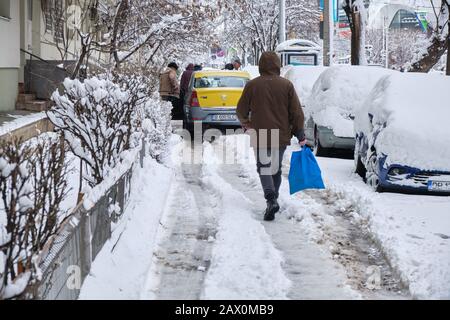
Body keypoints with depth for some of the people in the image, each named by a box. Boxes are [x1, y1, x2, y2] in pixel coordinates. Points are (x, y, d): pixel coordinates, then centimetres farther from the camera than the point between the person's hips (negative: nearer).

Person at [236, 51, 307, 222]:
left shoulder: (252, 85, -4)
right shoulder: (287, 85, -2)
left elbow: (241, 110, 5)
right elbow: (297, 113, -2)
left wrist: (246, 123, 25)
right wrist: (300, 134, 7)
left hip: (260, 136, -2)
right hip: (281, 136, 2)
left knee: (264, 168, 1)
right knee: (276, 169, 17)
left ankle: (271, 199, -19)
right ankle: (274, 199, 23)